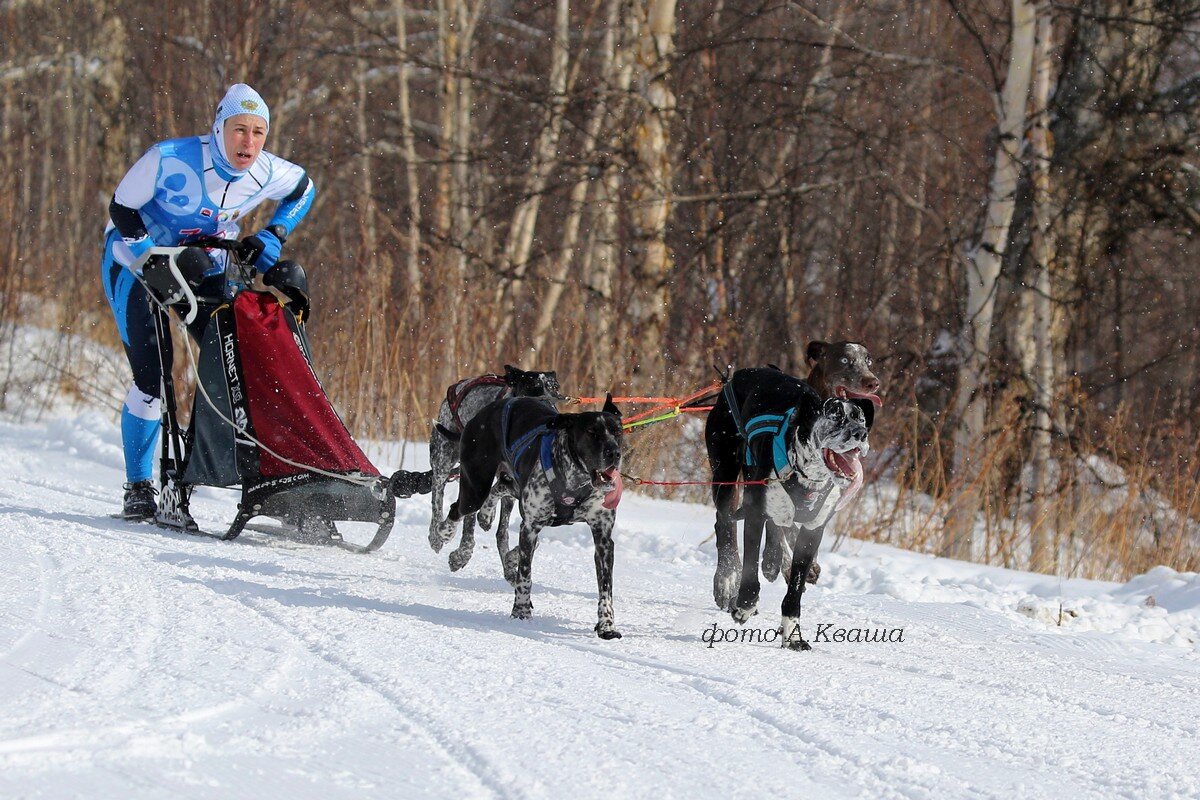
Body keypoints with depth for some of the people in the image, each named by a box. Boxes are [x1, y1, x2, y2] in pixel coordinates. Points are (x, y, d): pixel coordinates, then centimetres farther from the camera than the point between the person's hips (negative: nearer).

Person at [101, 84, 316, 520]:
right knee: (150, 378, -14)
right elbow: (121, 208, -16)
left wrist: (271, 238, -3)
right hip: (137, 262, -4)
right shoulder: (169, 159, -27)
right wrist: (156, 264, -26)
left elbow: (304, 188, 8)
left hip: (204, 267, 4)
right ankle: (138, 487, -3)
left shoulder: (266, 173, -14)